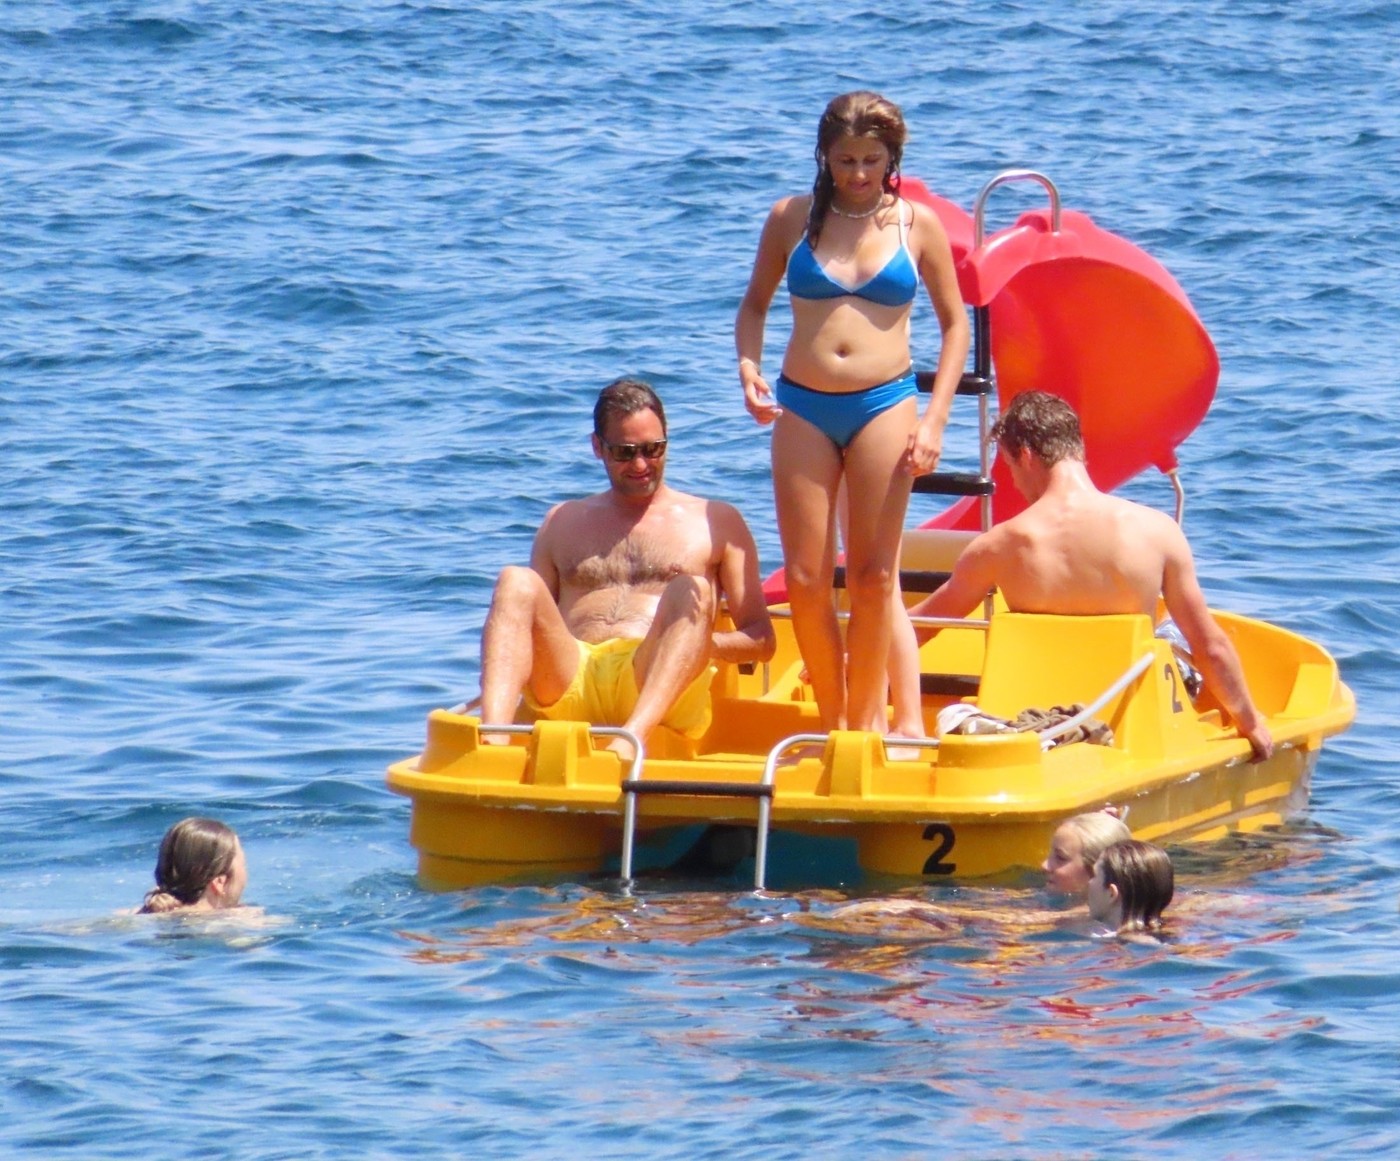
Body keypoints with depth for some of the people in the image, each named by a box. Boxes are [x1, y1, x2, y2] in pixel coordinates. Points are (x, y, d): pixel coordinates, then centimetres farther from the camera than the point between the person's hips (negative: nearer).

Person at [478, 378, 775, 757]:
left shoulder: (716, 522, 22)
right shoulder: (564, 522, 29)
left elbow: (760, 639, 15)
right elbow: (529, 612, 26)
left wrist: (694, 640, -6)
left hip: (658, 687, -2)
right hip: (569, 679, 2)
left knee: (692, 592, -30)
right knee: (516, 582, -23)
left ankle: (634, 736, -56)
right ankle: (493, 737, -48)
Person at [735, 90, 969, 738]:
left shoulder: (917, 225, 2)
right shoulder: (792, 219, 5)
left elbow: (955, 324, 7)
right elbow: (754, 305, 16)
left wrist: (934, 420, -3)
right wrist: (748, 365, -4)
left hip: (884, 404, -1)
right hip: (802, 409, 1)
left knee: (873, 576, 0)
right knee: (805, 580, -1)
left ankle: (866, 719, 11)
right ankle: (831, 721, 11)